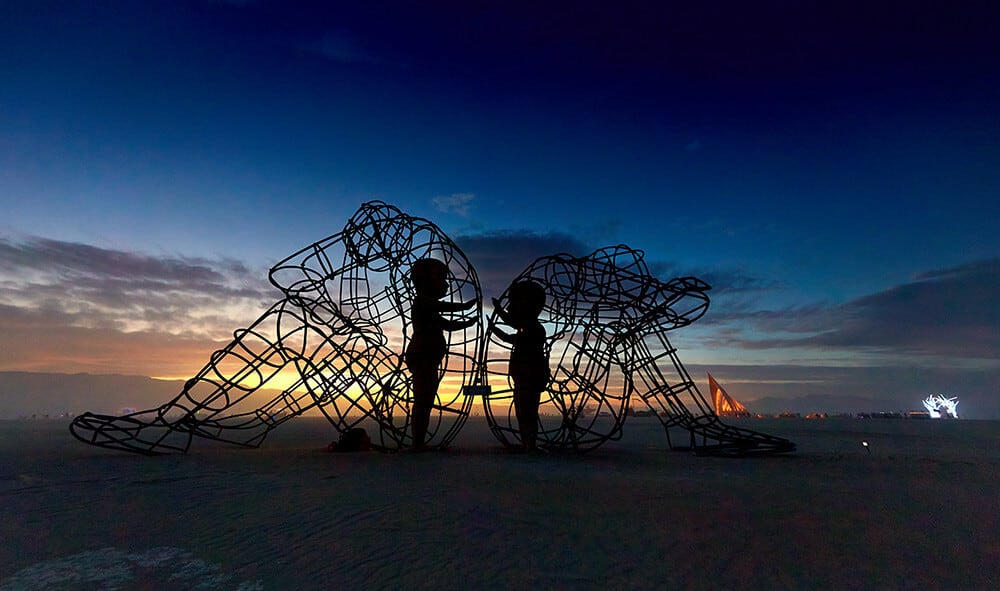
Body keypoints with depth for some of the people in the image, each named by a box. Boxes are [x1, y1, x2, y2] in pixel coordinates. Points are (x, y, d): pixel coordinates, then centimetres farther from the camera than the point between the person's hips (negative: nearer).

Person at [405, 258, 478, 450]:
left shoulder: (430, 309, 26)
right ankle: (417, 444, -14)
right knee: (422, 401, -13)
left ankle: (419, 444, 13)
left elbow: (449, 325, 27)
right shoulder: (422, 301, -5)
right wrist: (464, 306, -12)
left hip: (428, 361, 10)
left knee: (425, 403, 9)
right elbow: (442, 307, -22)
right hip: (422, 358, -10)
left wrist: (469, 323, 17)